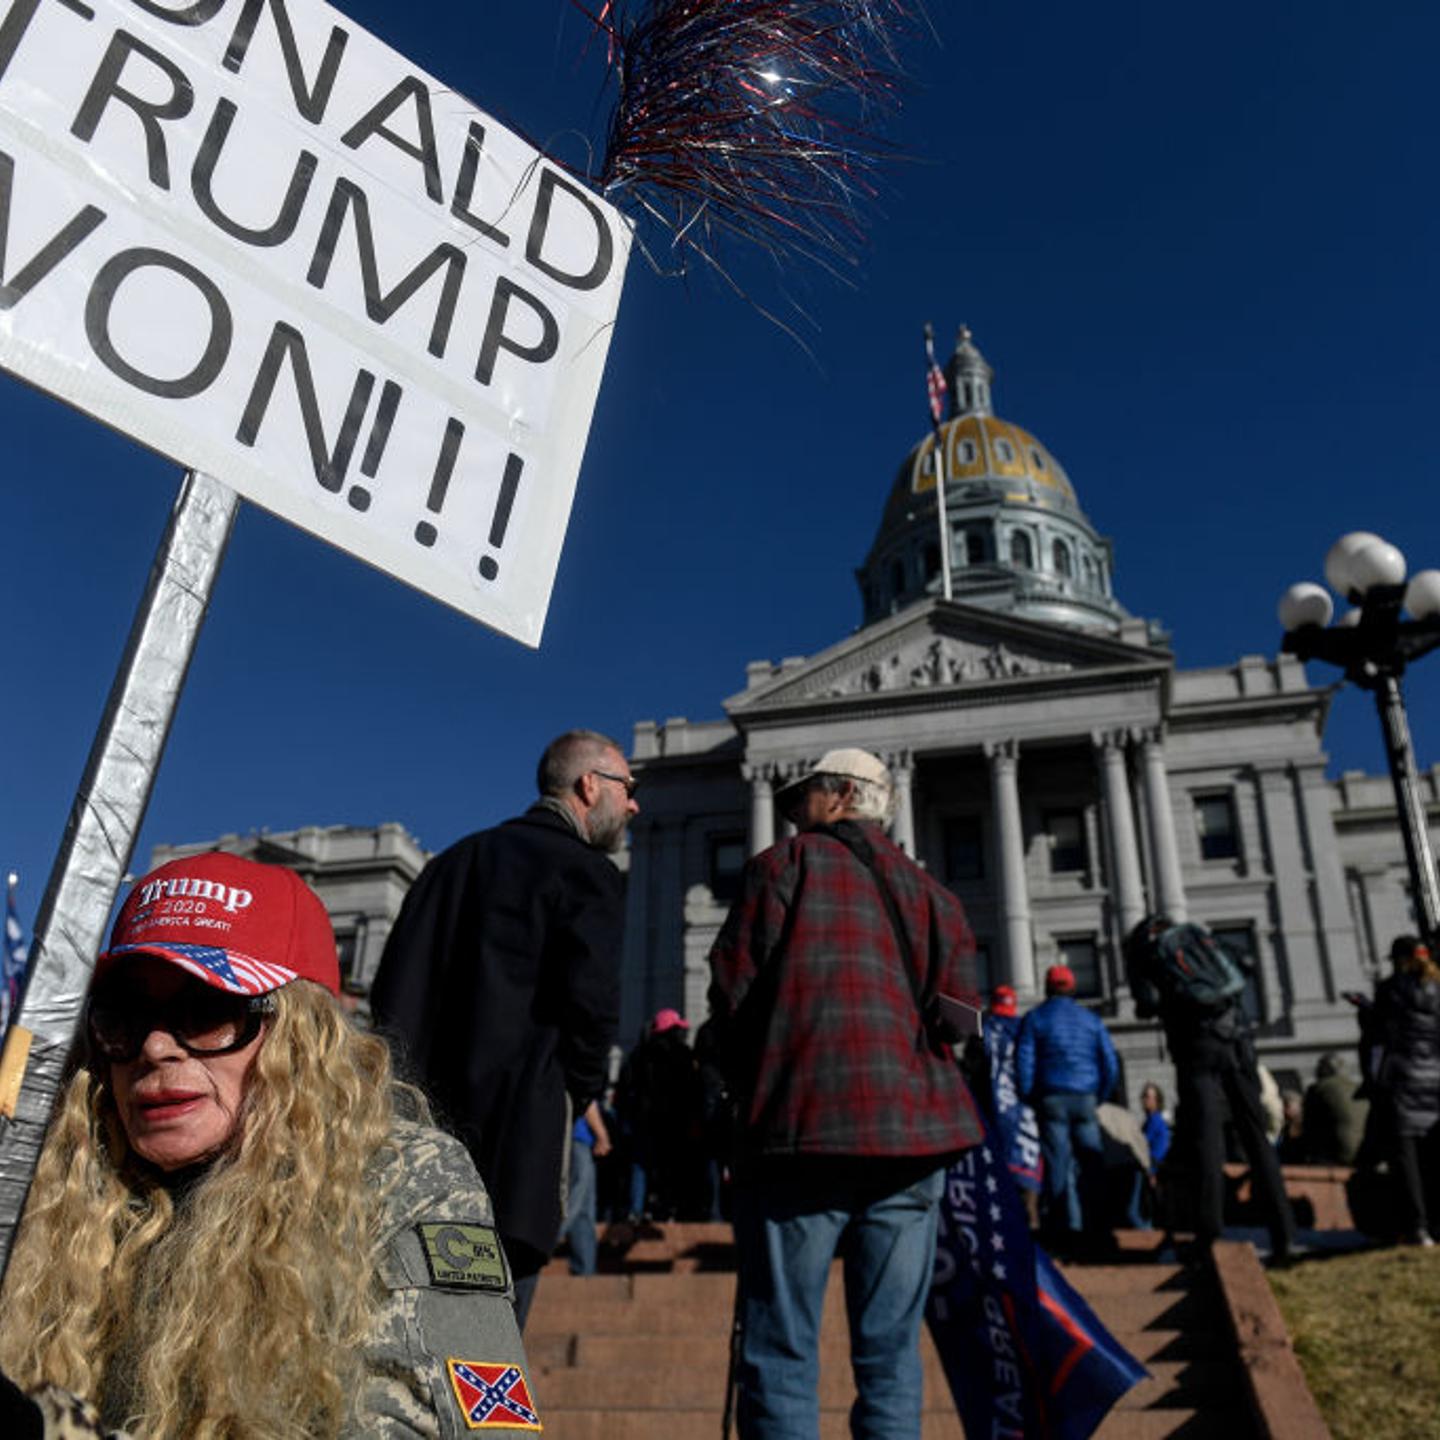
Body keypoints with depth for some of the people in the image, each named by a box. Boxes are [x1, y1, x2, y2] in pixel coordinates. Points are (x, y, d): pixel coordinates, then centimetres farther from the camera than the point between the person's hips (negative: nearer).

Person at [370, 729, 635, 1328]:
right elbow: (591, 998, -18)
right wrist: (578, 1094, -2)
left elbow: (389, 992, 13)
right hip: (516, 1122, -7)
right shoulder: (586, 871, -4)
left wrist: (415, 1084, 15)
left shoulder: (453, 861, 17)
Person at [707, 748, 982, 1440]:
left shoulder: (785, 864, 4)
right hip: (911, 1131, 5)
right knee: (891, 1351, 10)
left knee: (781, 1350, 0)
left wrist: (751, 1084, 12)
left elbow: (732, 988, -3)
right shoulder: (930, 891, 16)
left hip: (802, 1124, -4)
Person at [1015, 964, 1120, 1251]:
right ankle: (1095, 1227, 4)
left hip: (1052, 1099, -2)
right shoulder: (1091, 1019, 11)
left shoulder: (1035, 1018, 4)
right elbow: (1111, 1065, 8)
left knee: (1058, 1164, -1)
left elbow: (1024, 1063, -4)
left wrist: (1029, 1099, 4)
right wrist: (1099, 1098, 15)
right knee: (1091, 1163, 5)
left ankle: (1067, 1227, -3)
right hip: (1085, 1098, 2)